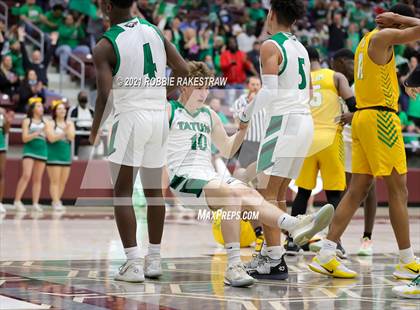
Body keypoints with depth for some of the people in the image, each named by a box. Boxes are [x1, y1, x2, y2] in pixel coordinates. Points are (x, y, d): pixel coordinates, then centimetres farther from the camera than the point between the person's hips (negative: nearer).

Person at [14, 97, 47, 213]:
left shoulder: (45, 122, 12)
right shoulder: (27, 121, 3)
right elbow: (25, 138, -5)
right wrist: (38, 132, -16)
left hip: (42, 150, 4)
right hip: (29, 150, -4)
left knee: (38, 178, 4)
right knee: (26, 175, -15)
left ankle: (35, 203, 5)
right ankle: (17, 201, -10)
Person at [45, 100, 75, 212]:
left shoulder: (70, 123, 10)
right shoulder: (50, 124, -2)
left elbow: (71, 137, -4)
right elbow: (51, 138, -14)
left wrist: (67, 130, -21)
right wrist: (64, 133, -13)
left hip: (66, 155, 5)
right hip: (53, 155, -5)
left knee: (63, 181, 6)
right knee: (55, 181, -8)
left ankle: (56, 201, 18)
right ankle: (56, 203, -12)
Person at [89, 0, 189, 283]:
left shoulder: (105, 46, -10)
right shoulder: (153, 30, 8)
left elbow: (106, 94, -17)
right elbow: (183, 69, 8)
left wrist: (94, 132, -4)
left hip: (130, 117, -6)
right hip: (159, 116, 6)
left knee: (123, 192, 1)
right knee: (154, 189, 15)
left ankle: (133, 263, -7)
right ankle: (154, 259, 21)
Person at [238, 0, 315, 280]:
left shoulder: (270, 46, -7)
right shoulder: (300, 47, 18)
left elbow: (270, 91, -18)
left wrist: (246, 116, -8)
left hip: (284, 121, -8)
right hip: (305, 120, 9)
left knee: (266, 192, -7)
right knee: (279, 194, 14)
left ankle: (273, 260, -12)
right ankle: (272, 252, 18)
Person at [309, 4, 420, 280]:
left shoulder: (369, 39, 19)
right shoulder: (384, 36, -8)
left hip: (363, 115, 9)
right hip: (381, 117, -9)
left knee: (358, 191, 5)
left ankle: (326, 256, 0)